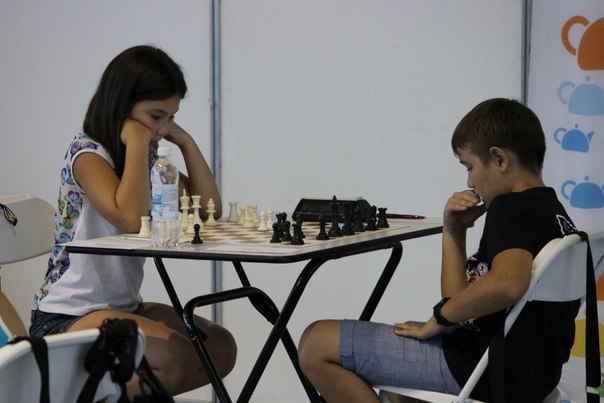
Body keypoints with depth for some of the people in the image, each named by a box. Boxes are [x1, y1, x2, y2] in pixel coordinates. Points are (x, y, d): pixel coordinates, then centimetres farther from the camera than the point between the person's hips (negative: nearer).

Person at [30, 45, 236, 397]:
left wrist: (186, 141, 1)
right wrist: (136, 142, -21)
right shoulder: (87, 153, -13)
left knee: (221, 348, -4)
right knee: (175, 357, -27)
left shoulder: (149, 158, 12)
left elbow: (211, 209, 7)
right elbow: (132, 218, -29)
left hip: (123, 306, 9)